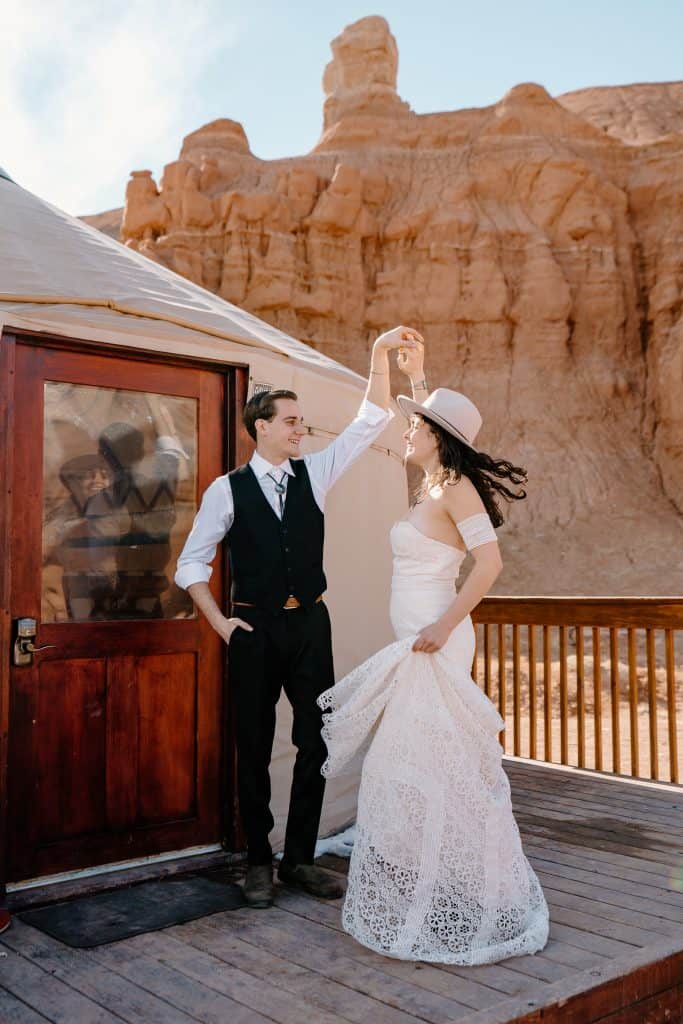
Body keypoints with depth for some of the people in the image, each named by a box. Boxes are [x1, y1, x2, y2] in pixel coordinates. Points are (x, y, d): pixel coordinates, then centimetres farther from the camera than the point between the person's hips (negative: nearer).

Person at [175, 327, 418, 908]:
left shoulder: (315, 473, 6)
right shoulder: (228, 489, -2)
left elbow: (371, 422, -1)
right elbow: (193, 560, 2)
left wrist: (381, 353, -9)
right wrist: (218, 621, -5)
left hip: (310, 624, 3)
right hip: (254, 628, -3)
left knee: (316, 743, 5)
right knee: (254, 747, 7)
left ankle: (300, 859, 20)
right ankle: (259, 861, 22)